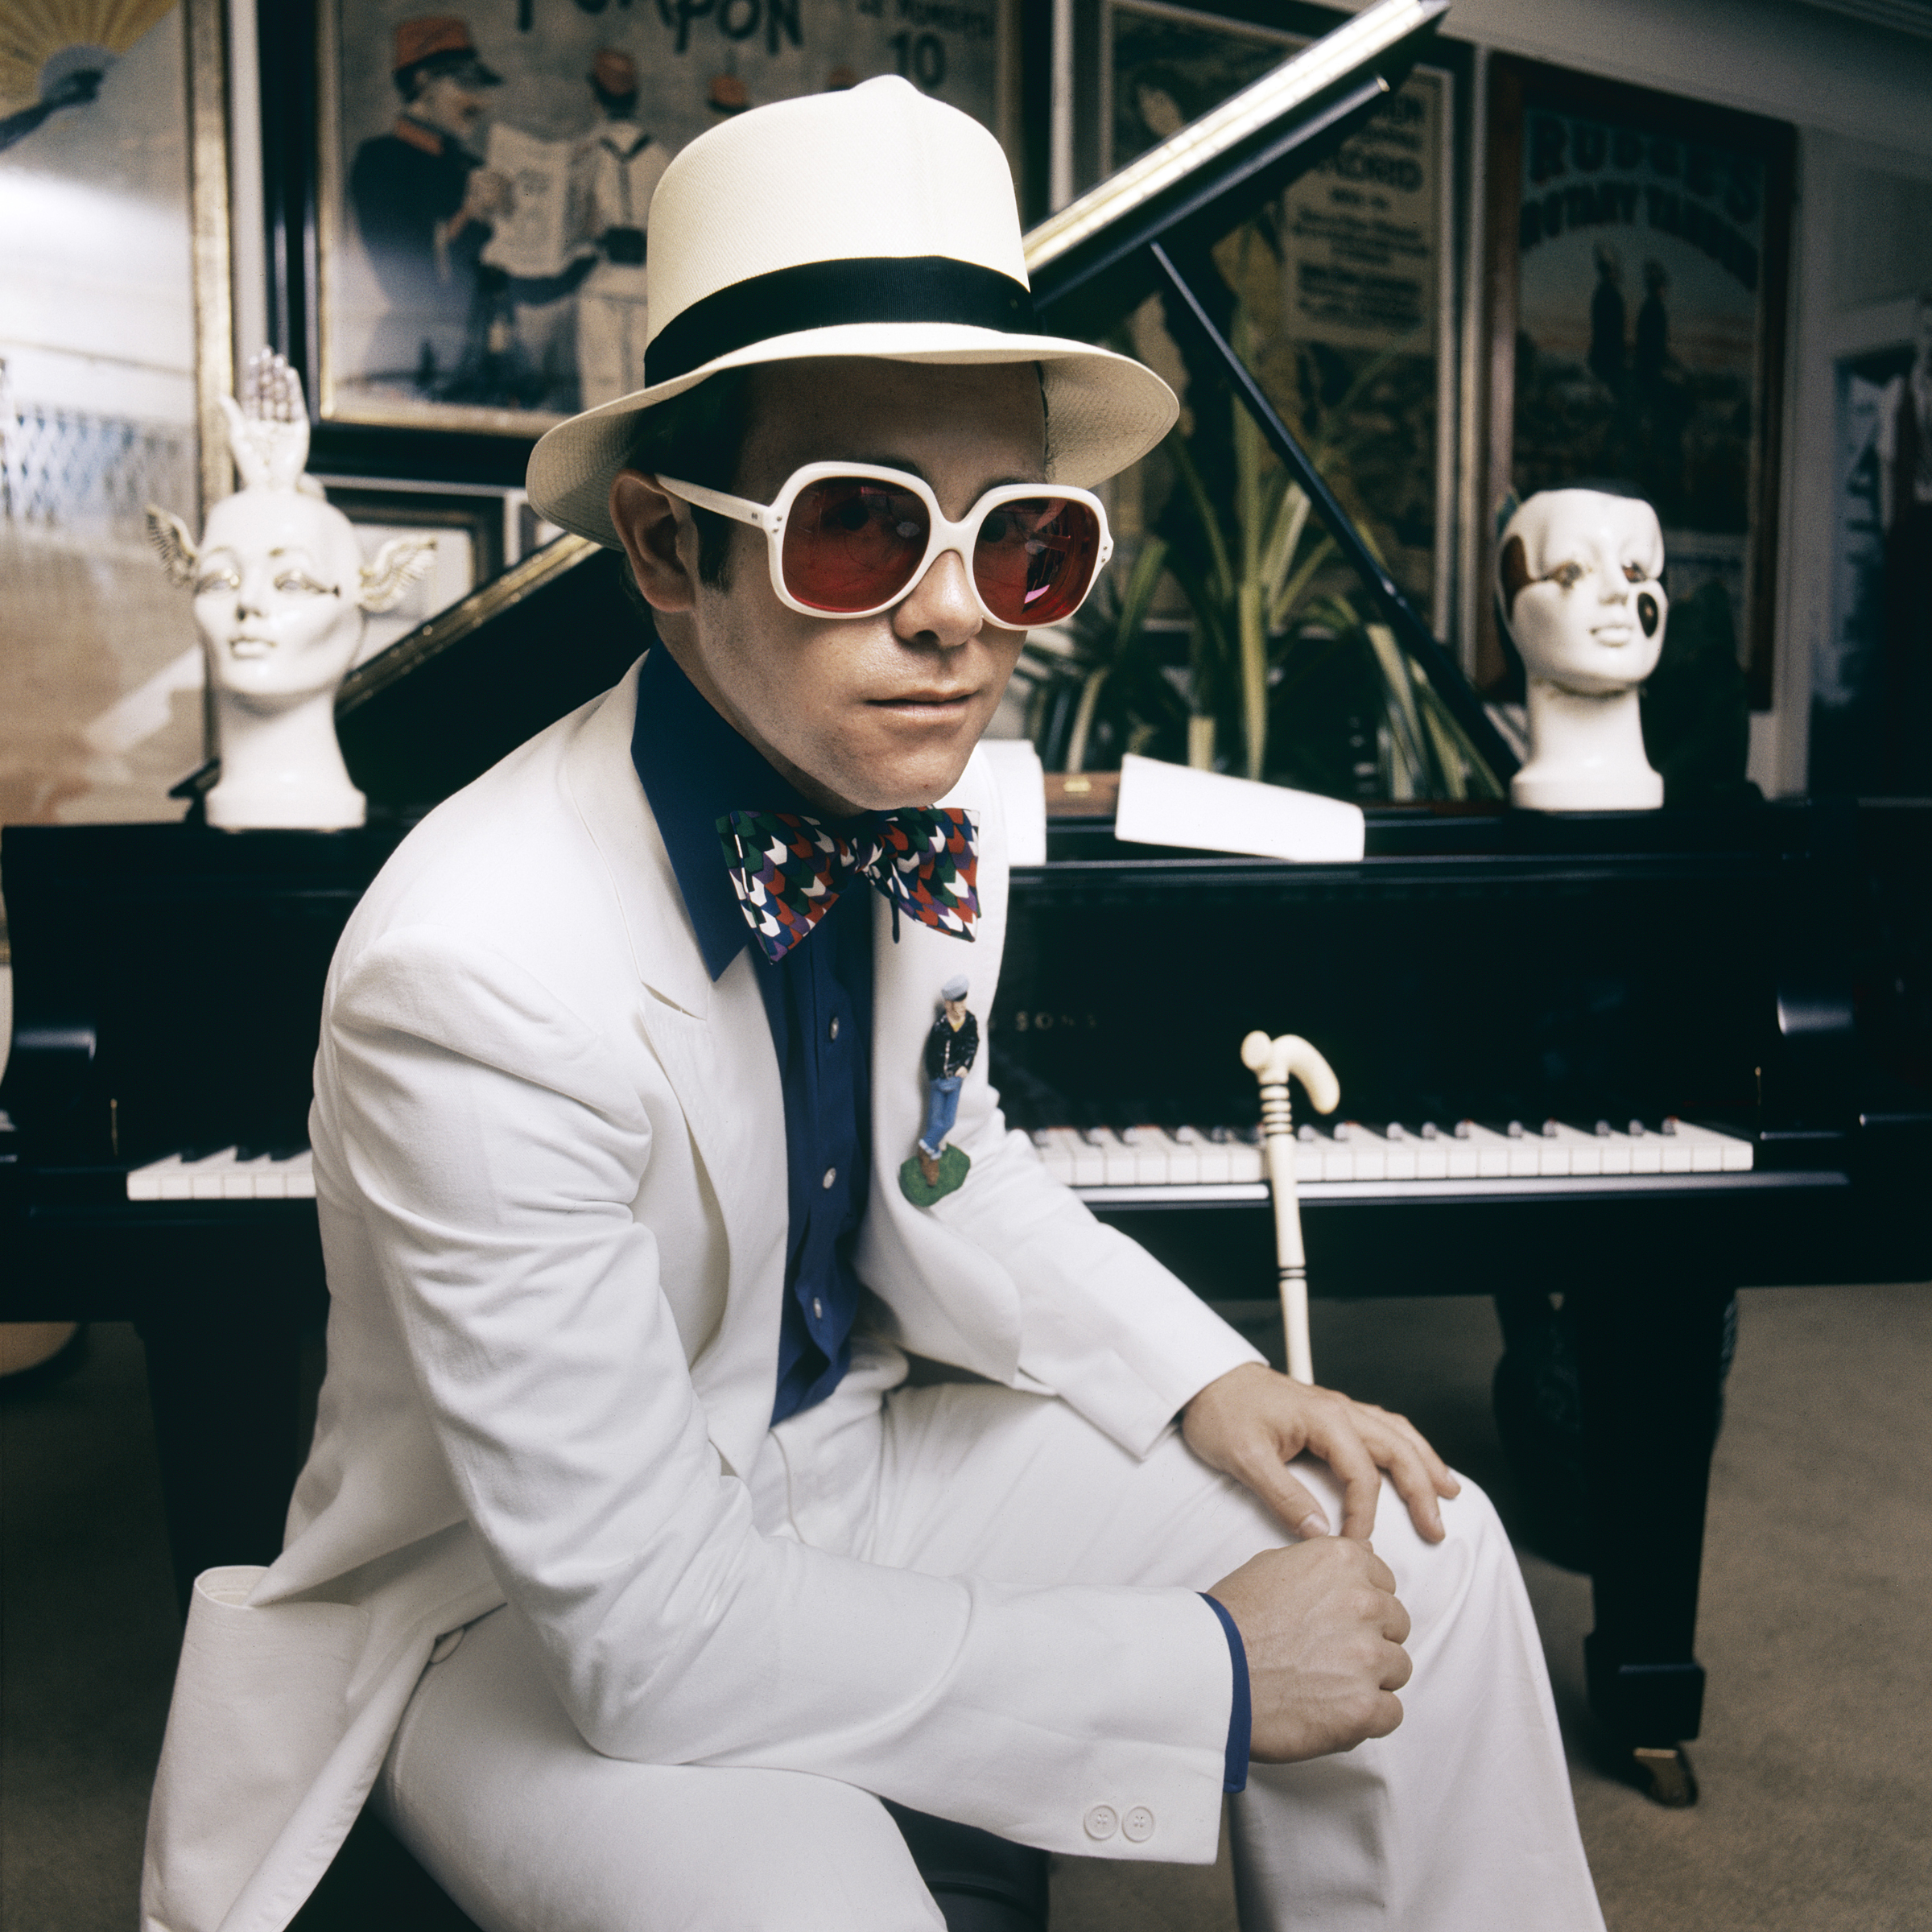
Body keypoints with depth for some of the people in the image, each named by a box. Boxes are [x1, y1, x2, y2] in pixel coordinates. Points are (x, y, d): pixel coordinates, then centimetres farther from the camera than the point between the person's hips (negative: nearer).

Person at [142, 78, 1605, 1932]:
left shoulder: (928, 807, -10)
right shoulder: (482, 975, -33)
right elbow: (643, 1628, -29)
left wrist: (1209, 1384, -6)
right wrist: (1213, 1674, -24)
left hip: (832, 1452, 6)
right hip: (530, 1605, -5)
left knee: (1421, 1554, -4)